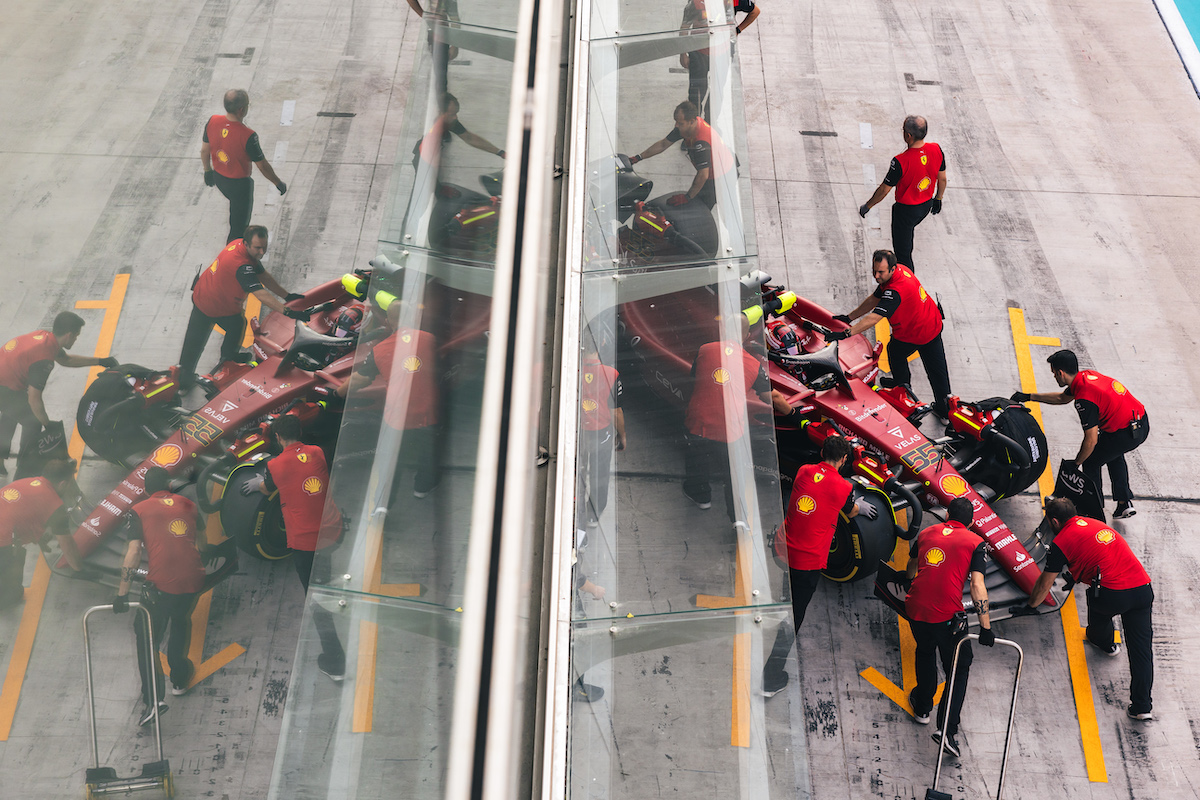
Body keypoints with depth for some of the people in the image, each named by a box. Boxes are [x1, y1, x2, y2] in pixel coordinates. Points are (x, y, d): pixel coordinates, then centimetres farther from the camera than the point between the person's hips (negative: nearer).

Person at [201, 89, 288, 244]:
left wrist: (207, 170, 18)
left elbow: (204, 150, 0)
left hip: (218, 178, 7)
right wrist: (279, 183, -5)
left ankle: (232, 240, 54)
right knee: (239, 222, 14)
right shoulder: (247, 136, -33)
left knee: (237, 205, 35)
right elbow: (263, 166, -21)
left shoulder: (212, 121, -15)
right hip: (239, 183, -7)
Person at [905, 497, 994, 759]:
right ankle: (947, 729, 1)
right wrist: (985, 628, -6)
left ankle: (922, 707, 45)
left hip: (915, 609, 4)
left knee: (925, 652, 30)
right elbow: (977, 586, -8)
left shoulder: (927, 532, 15)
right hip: (947, 615, -4)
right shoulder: (976, 542, 3)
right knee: (959, 668, 13)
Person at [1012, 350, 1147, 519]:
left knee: (1090, 462, 10)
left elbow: (1091, 440, -20)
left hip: (1126, 433, -9)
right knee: (1114, 454, 34)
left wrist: (1076, 463, -4)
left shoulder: (1084, 399, -24)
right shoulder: (1086, 375, 4)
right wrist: (1029, 396, 27)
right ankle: (1124, 503, 33)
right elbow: (1062, 398, 24)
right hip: (1142, 423, 9)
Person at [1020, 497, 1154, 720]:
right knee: (1141, 647, 8)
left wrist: (1030, 606, 27)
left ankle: (1104, 641, 53)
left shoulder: (1061, 541, 3)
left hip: (1113, 595, -5)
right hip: (1143, 587, 5)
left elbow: (1044, 584, 11)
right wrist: (1073, 577, 60)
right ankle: (1142, 706, 8)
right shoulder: (1094, 523, 23)